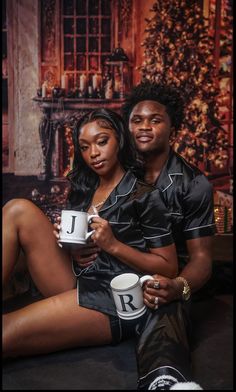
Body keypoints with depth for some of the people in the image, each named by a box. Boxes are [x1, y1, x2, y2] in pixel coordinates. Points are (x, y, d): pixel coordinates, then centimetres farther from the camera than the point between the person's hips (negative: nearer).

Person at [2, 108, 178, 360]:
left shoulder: (144, 196, -6)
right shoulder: (83, 190, 12)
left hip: (114, 303, -7)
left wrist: (114, 245, -16)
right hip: (77, 282, 7)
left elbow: (169, 268, -6)